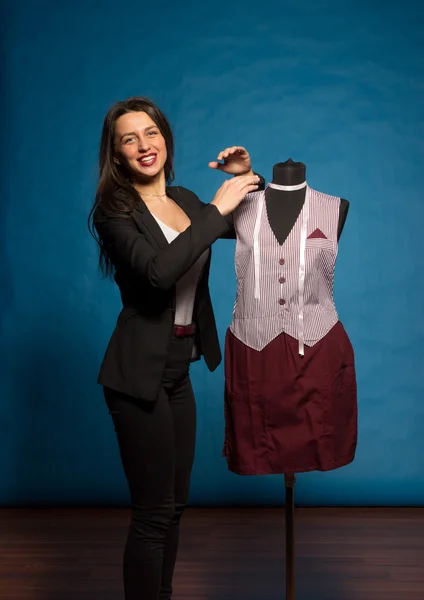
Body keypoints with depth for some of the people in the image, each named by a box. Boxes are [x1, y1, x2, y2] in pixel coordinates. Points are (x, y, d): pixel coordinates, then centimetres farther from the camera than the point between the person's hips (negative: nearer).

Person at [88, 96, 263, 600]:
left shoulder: (184, 200, 8)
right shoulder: (114, 212, -12)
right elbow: (159, 271, -29)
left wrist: (245, 180, 3)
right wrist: (216, 208, -25)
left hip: (178, 372, 7)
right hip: (140, 374, -7)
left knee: (174, 504, 18)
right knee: (153, 512, 0)